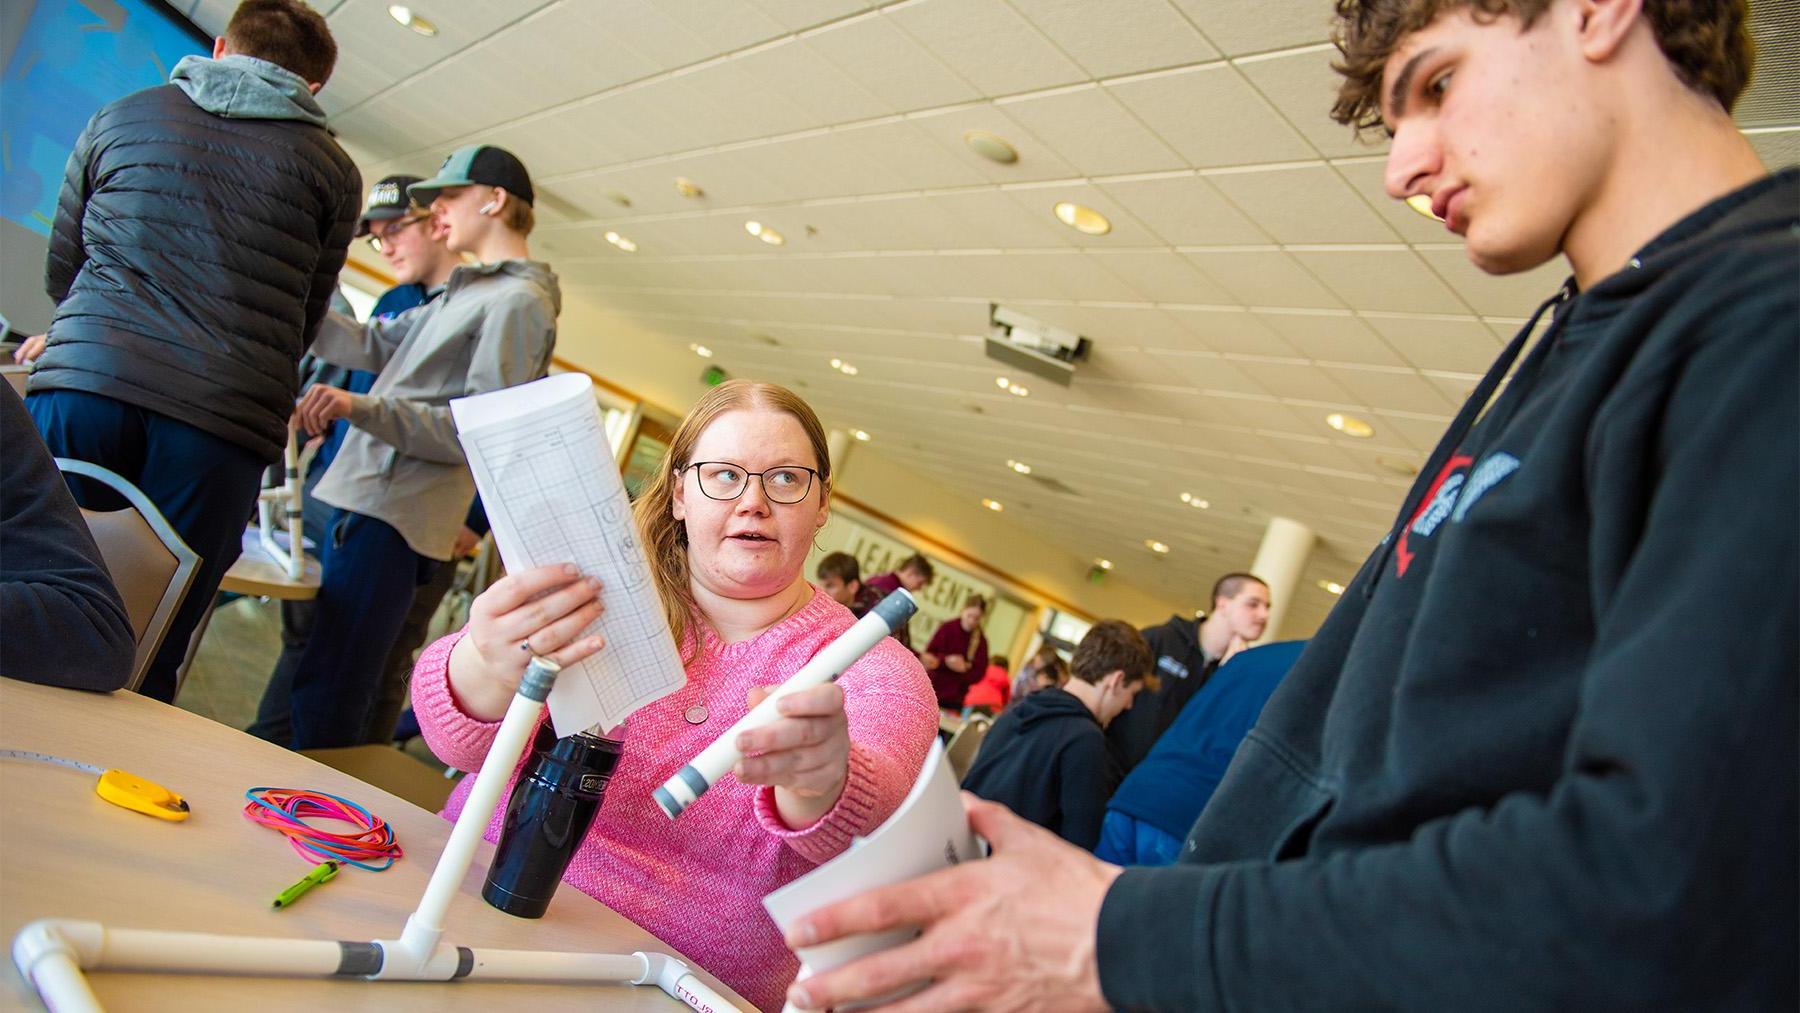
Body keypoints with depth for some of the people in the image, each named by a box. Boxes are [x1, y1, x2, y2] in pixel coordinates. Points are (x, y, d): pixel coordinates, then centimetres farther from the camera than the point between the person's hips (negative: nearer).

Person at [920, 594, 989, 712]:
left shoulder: (980, 641, -2)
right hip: (931, 688, 0)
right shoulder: (947, 628, -4)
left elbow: (978, 673, -3)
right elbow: (928, 654, -5)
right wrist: (945, 660, -22)